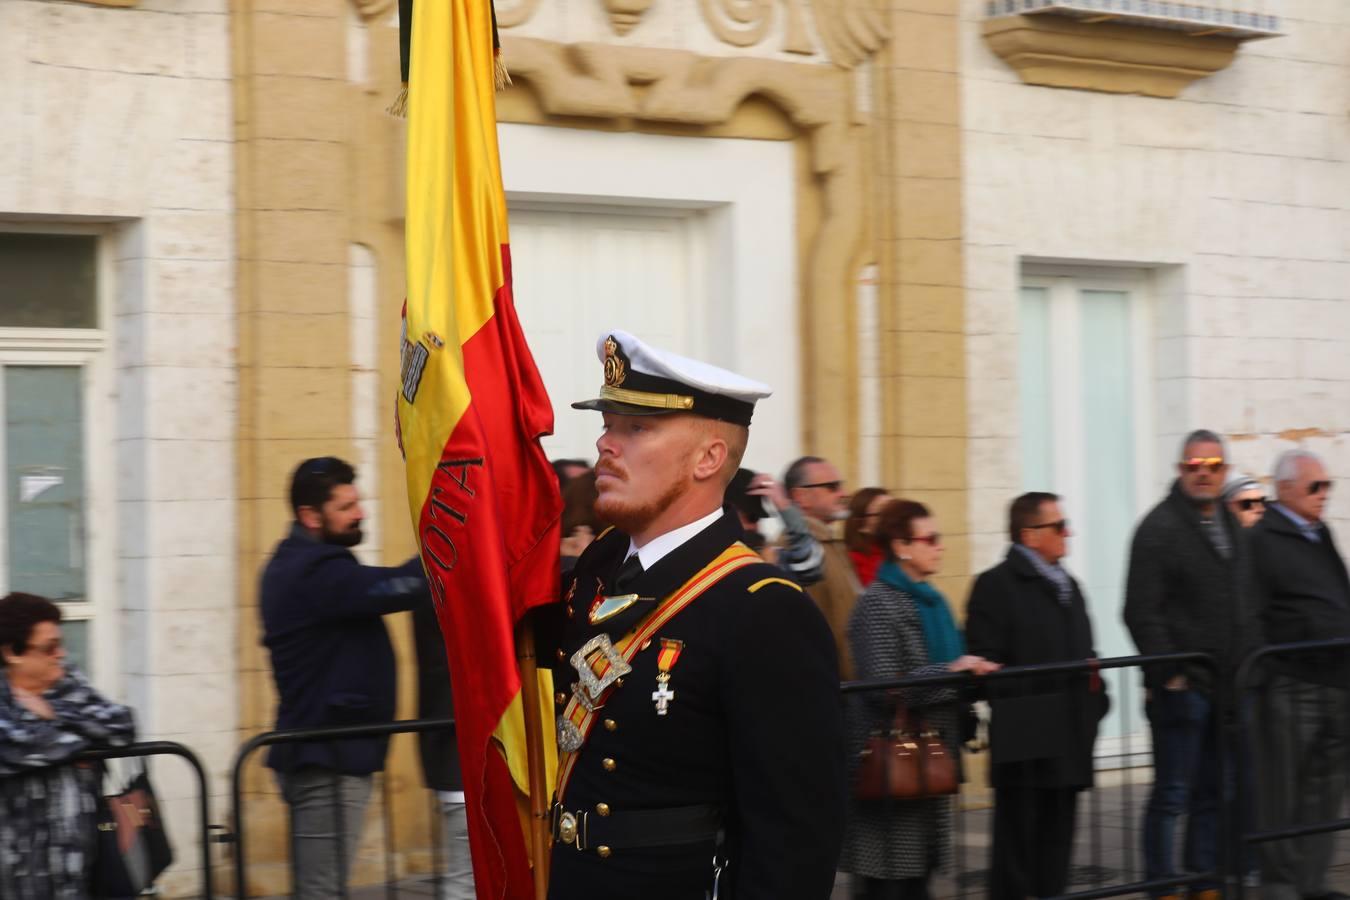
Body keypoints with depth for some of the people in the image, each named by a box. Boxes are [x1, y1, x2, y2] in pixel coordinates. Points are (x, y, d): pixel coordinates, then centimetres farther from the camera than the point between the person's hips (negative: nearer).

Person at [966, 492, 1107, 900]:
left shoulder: (1067, 584, 19)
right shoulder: (996, 586, -7)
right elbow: (986, 662, -14)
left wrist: (1094, 698, 10)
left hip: (1067, 739, 8)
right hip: (1025, 740, -8)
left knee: (1057, 841, 11)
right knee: (1017, 840, -2)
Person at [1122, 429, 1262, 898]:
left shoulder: (1233, 527, 16)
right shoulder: (1159, 527, -9)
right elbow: (1141, 613, -14)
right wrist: (1168, 674, -18)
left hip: (1229, 685, 7)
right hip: (1182, 686, -7)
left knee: (1214, 792, 12)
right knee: (1172, 794, -3)